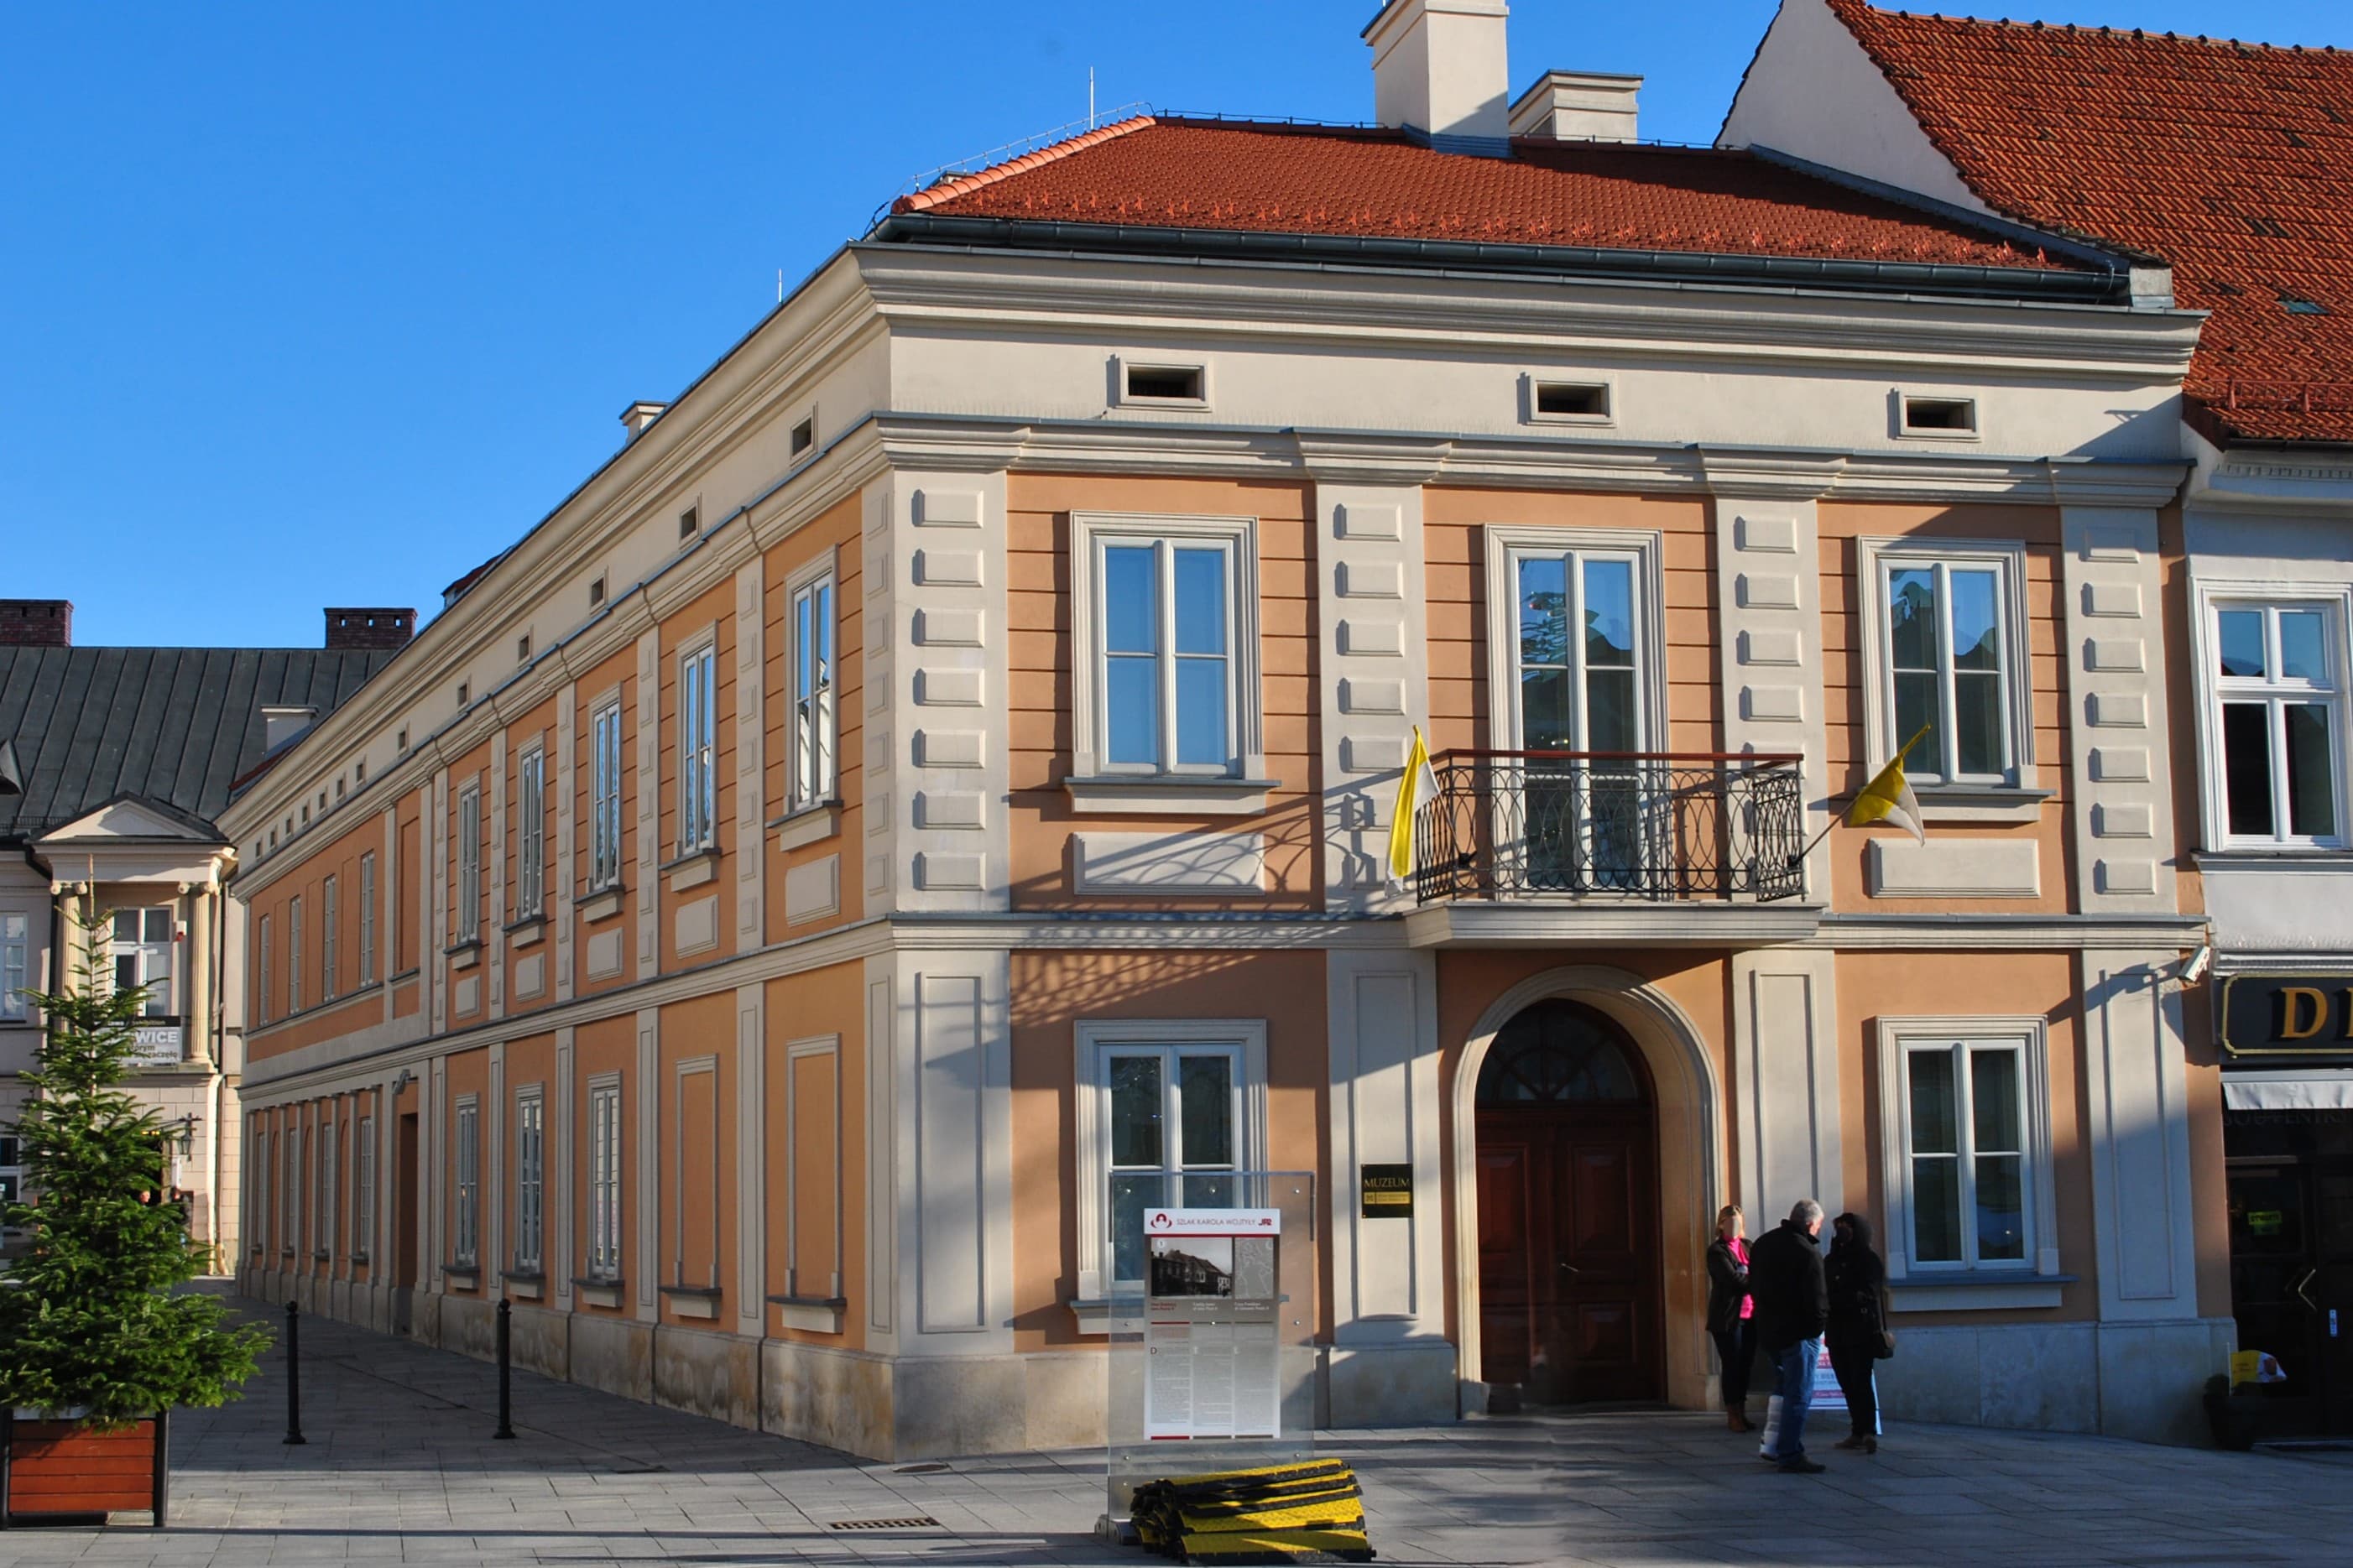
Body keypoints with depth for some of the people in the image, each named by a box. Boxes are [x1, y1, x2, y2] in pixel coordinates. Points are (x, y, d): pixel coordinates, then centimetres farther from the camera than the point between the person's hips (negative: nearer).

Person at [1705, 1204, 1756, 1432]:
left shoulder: (1747, 1246, 14)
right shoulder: (1717, 1251, -5)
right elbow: (1733, 1278, -16)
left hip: (1749, 1316, 6)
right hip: (1728, 1317, -6)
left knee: (1745, 1366, 8)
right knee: (1732, 1367, -2)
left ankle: (1741, 1412, 16)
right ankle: (1733, 1416, 4)